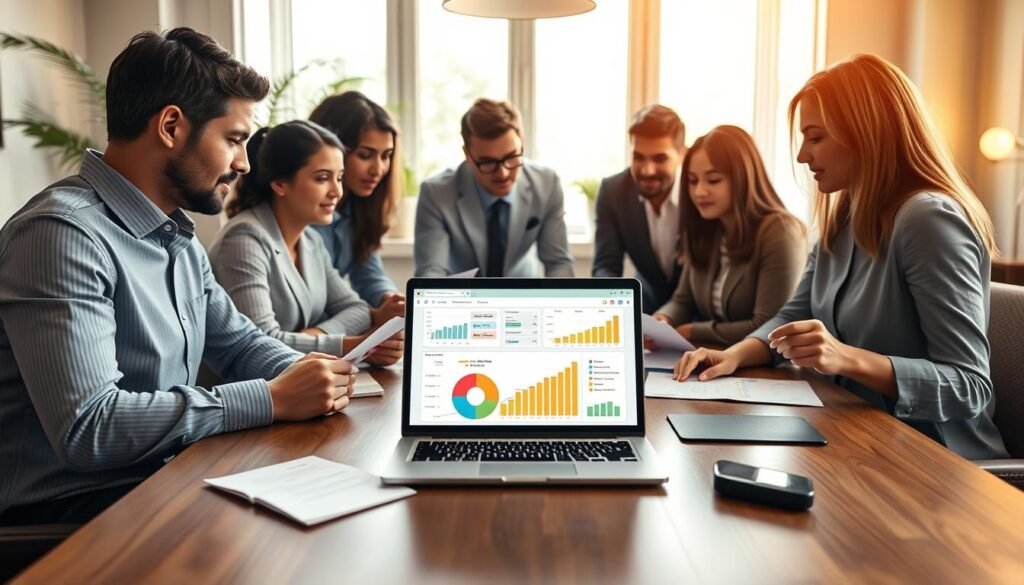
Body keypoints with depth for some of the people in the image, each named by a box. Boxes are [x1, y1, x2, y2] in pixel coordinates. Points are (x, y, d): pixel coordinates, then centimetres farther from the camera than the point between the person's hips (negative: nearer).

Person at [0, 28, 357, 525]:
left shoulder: (179, 235, 8)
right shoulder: (63, 233, -21)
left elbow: (238, 342, 17)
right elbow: (86, 428, -29)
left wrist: (305, 374, -5)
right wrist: (272, 399, -24)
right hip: (73, 507, -8)